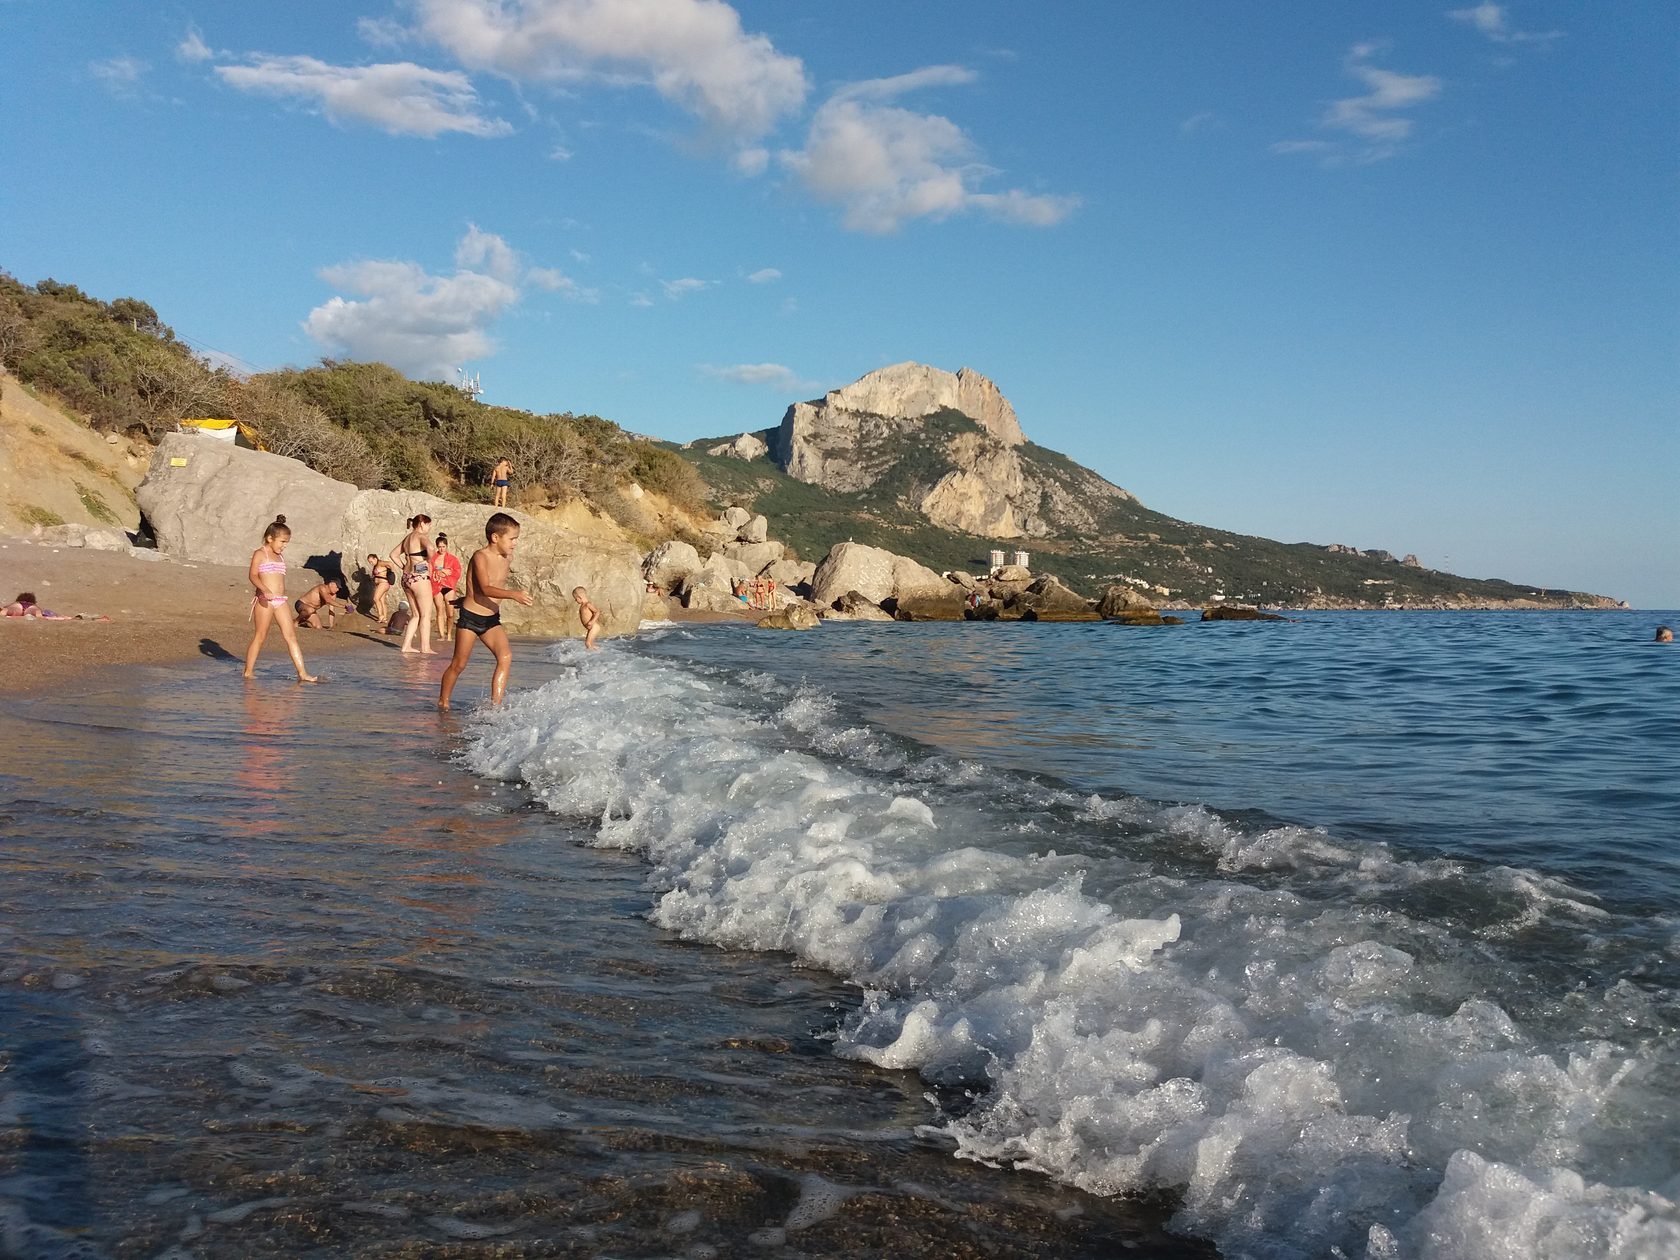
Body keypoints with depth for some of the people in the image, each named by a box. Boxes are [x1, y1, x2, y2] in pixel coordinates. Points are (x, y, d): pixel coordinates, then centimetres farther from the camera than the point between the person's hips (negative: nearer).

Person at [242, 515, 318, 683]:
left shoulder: (281, 556, 19)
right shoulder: (260, 554, -2)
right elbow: (253, 575, -14)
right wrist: (265, 589, -29)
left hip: (281, 600, 6)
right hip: (264, 600, -6)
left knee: (291, 636, -2)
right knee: (259, 637, -1)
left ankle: (302, 673, -7)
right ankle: (248, 672, 10)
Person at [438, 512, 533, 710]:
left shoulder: (508, 558, 3)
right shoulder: (480, 557, -17)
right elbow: (485, 589, -31)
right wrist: (512, 594, -42)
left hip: (492, 619, 5)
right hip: (470, 617, -5)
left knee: (506, 658, -15)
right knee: (459, 664, 5)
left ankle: (495, 706, -15)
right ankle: (443, 703, 24)